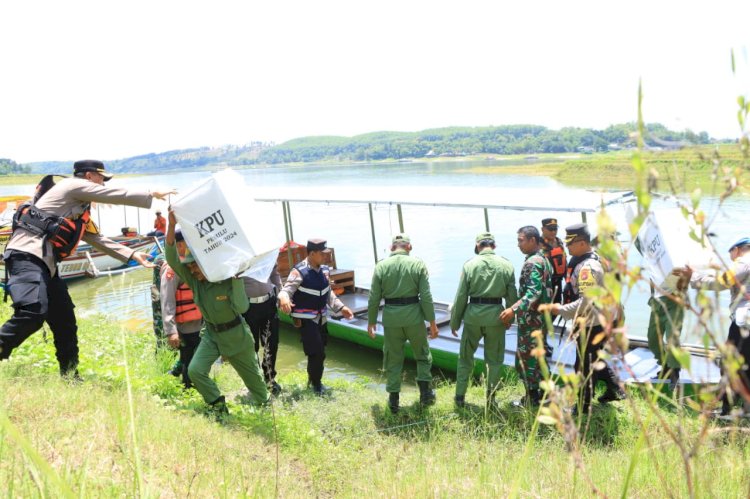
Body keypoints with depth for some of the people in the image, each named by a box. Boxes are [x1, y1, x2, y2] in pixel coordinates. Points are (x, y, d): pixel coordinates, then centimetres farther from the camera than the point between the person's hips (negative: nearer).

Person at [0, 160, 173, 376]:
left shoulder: (78, 210, 28)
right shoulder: (74, 185, 1)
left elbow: (96, 239, 27)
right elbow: (119, 195, 1)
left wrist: (133, 255, 23)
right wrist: (153, 195, 12)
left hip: (44, 262, 10)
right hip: (27, 255, -10)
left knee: (64, 320, 10)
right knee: (33, 312, -28)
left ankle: (70, 378, 16)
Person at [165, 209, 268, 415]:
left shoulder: (229, 280, -24)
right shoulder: (194, 280, -13)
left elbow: (242, 308, -35)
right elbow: (172, 259, -24)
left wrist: (236, 279, -40)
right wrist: (171, 226, -35)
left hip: (236, 334, -4)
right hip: (211, 333, 4)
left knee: (251, 374, 13)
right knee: (195, 370, -14)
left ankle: (263, 404, 41)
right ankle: (218, 405, 6)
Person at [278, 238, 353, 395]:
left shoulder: (325, 270, 2)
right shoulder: (299, 271, -19)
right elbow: (286, 290, -27)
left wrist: (341, 307, 9)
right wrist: (283, 299, -50)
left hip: (321, 317, 7)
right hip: (305, 319, -7)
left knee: (320, 352, 16)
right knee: (316, 352, -9)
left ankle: (314, 380, 36)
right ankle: (316, 383, 12)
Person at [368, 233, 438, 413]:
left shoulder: (381, 266, -1)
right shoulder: (418, 264, -3)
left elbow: (374, 298, 0)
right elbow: (426, 296, -8)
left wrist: (371, 321, 11)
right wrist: (432, 321, -2)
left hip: (391, 316, 1)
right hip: (414, 315, -1)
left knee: (393, 359, 13)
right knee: (422, 355, 19)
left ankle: (394, 400, 17)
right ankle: (425, 393, 18)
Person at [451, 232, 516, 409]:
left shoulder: (470, 264, -5)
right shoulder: (506, 265, -2)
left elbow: (461, 296, -3)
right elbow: (512, 296, 1)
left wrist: (455, 322, 6)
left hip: (473, 314, 0)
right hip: (496, 315, 0)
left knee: (465, 357, 15)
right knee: (494, 359, 14)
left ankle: (460, 396, 18)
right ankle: (491, 399, 19)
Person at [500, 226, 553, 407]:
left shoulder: (532, 262, -19)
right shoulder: (544, 259, 12)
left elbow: (534, 292, -29)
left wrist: (514, 309, -33)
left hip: (531, 319, -10)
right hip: (541, 316, 10)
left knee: (526, 358, 0)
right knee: (538, 355, 18)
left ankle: (532, 399, 8)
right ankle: (544, 393, 26)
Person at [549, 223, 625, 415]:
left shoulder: (587, 267, -26)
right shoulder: (596, 258, 6)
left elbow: (587, 302, -30)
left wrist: (561, 310, -22)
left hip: (592, 324, -10)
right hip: (602, 319, 10)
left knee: (584, 366, 4)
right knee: (596, 359, 26)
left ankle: (584, 406, 18)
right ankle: (615, 390, 37)